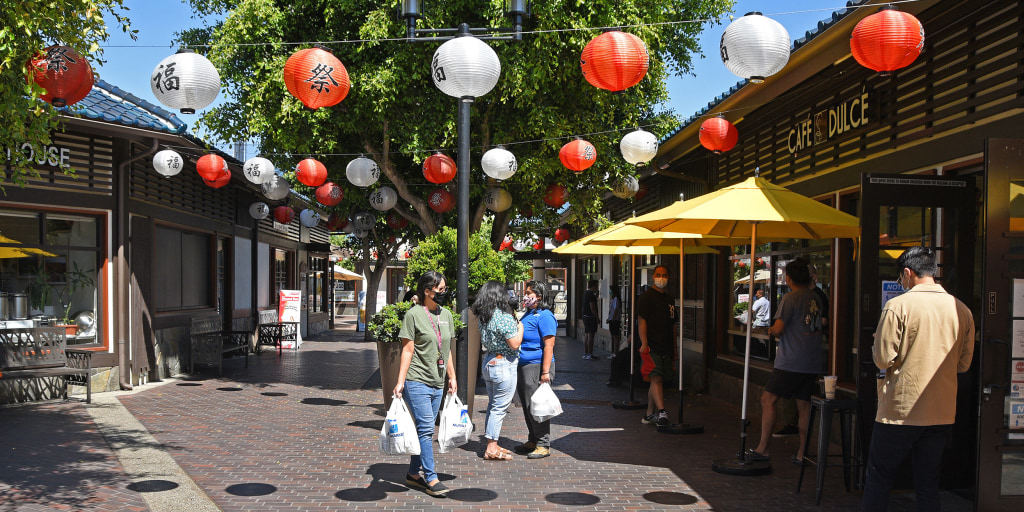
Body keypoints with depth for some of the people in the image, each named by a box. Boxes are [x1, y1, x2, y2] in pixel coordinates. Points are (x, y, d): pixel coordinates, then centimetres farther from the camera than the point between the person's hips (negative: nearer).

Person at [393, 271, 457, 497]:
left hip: (437, 384, 7)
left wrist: (452, 377, 18)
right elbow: (407, 351, -9)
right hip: (417, 382, -7)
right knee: (426, 428, -9)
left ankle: (413, 474, 22)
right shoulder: (414, 314, -8)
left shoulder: (446, 315, 12)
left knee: (425, 430, 11)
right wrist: (400, 381, -13)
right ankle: (431, 479, -4)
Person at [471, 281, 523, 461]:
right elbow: (514, 344, -19)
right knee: (500, 407, -1)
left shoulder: (483, 317, 6)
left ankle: (491, 445, 23)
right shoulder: (504, 317, -19)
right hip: (503, 365, -8)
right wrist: (520, 327, -1)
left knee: (493, 405, 16)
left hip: (487, 363, 9)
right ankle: (492, 449, 3)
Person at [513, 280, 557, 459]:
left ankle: (543, 445, 3)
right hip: (523, 367, 10)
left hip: (537, 366, -10)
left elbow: (549, 345, -18)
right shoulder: (527, 314, 17)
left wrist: (545, 372, -23)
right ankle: (533, 441, 25)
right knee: (527, 406, 14)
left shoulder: (544, 316, -13)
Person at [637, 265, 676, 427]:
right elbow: (641, 321, -11)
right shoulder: (646, 297, -5)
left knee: (657, 380, 11)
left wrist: (674, 349, 21)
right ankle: (661, 411, -24)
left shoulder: (669, 300, 18)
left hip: (666, 348, 7)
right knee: (656, 378, -16)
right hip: (651, 346, -7)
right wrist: (644, 343, -19)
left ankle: (650, 414, 19)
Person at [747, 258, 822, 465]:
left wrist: (771, 330, 6)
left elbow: (778, 329, -17)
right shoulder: (815, 299, 11)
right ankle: (801, 453, 11)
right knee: (804, 405, 9)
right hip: (812, 364, 7)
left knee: (768, 400, 1)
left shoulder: (790, 298, -11)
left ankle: (764, 449, 1)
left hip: (790, 362, -7)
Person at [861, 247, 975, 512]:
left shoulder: (898, 305, -12)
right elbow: (964, 363, 11)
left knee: (878, 479, 7)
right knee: (928, 484, 12)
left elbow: (883, 359, -13)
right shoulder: (962, 310, 2)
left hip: (900, 410, -4)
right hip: (942, 413, 5)